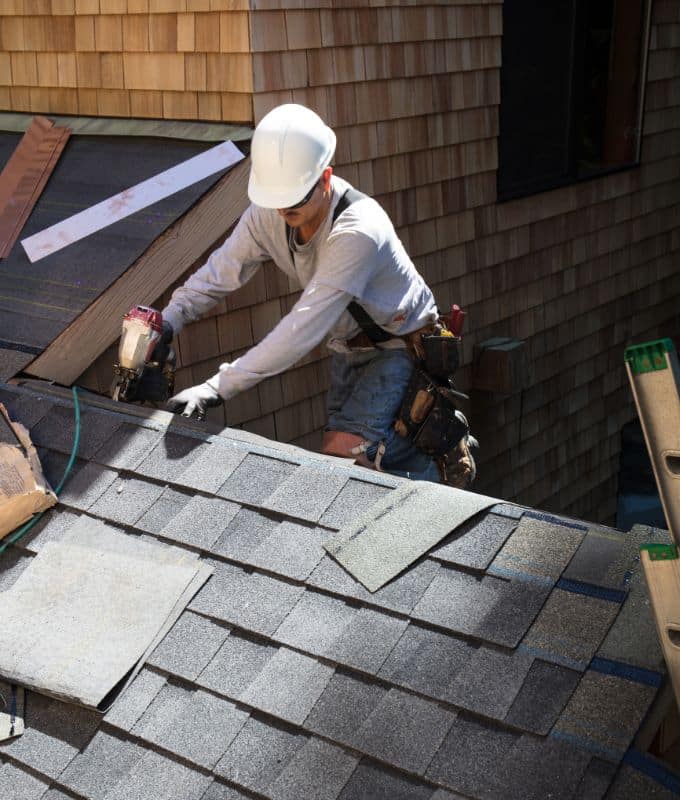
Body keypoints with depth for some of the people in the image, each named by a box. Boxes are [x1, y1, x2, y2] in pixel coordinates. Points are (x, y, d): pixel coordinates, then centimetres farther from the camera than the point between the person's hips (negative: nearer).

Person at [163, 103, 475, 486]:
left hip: (400, 345, -7)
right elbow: (217, 274, -8)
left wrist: (218, 388, -41)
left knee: (342, 454, -20)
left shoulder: (358, 231, -35)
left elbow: (303, 328, -39)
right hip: (350, 347, 7)